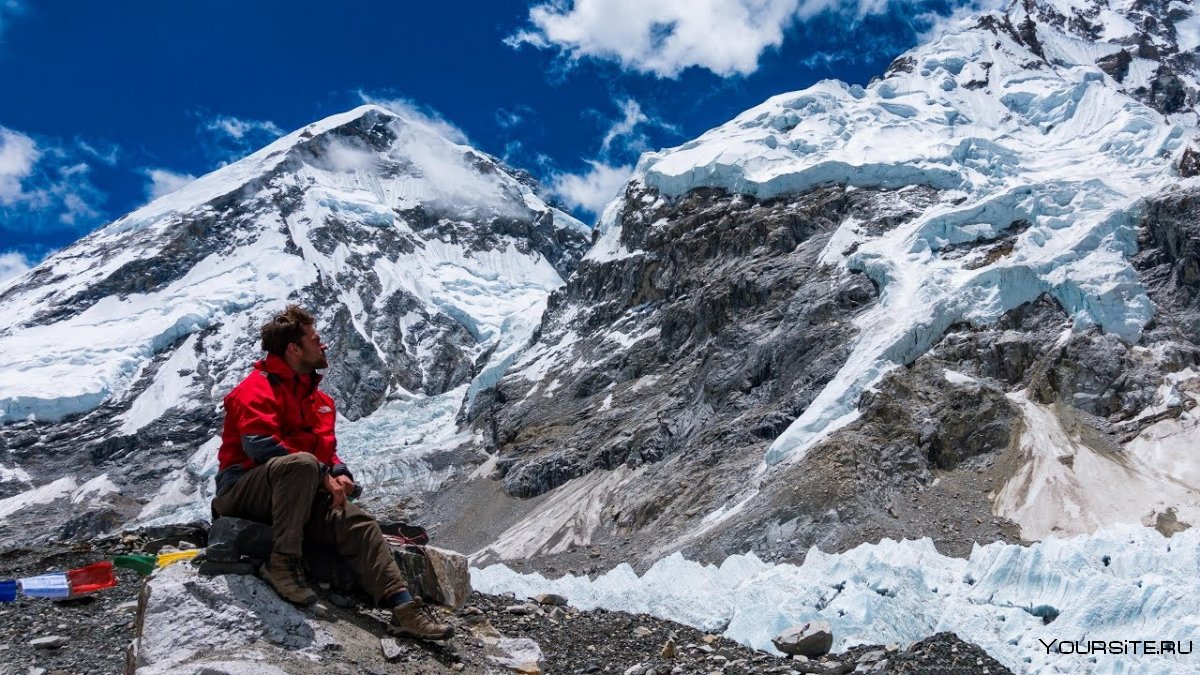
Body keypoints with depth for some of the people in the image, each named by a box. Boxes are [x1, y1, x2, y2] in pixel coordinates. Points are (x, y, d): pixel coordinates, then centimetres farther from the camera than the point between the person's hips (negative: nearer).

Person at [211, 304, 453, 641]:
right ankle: (283, 563, -28)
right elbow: (259, 445, -25)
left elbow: (327, 447, 20)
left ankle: (404, 609, -20)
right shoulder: (258, 388, -10)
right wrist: (324, 477, -25)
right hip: (243, 490, -7)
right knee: (303, 464, -37)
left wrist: (340, 474, -5)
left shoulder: (317, 398, 16)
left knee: (356, 522, -14)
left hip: (294, 496, 7)